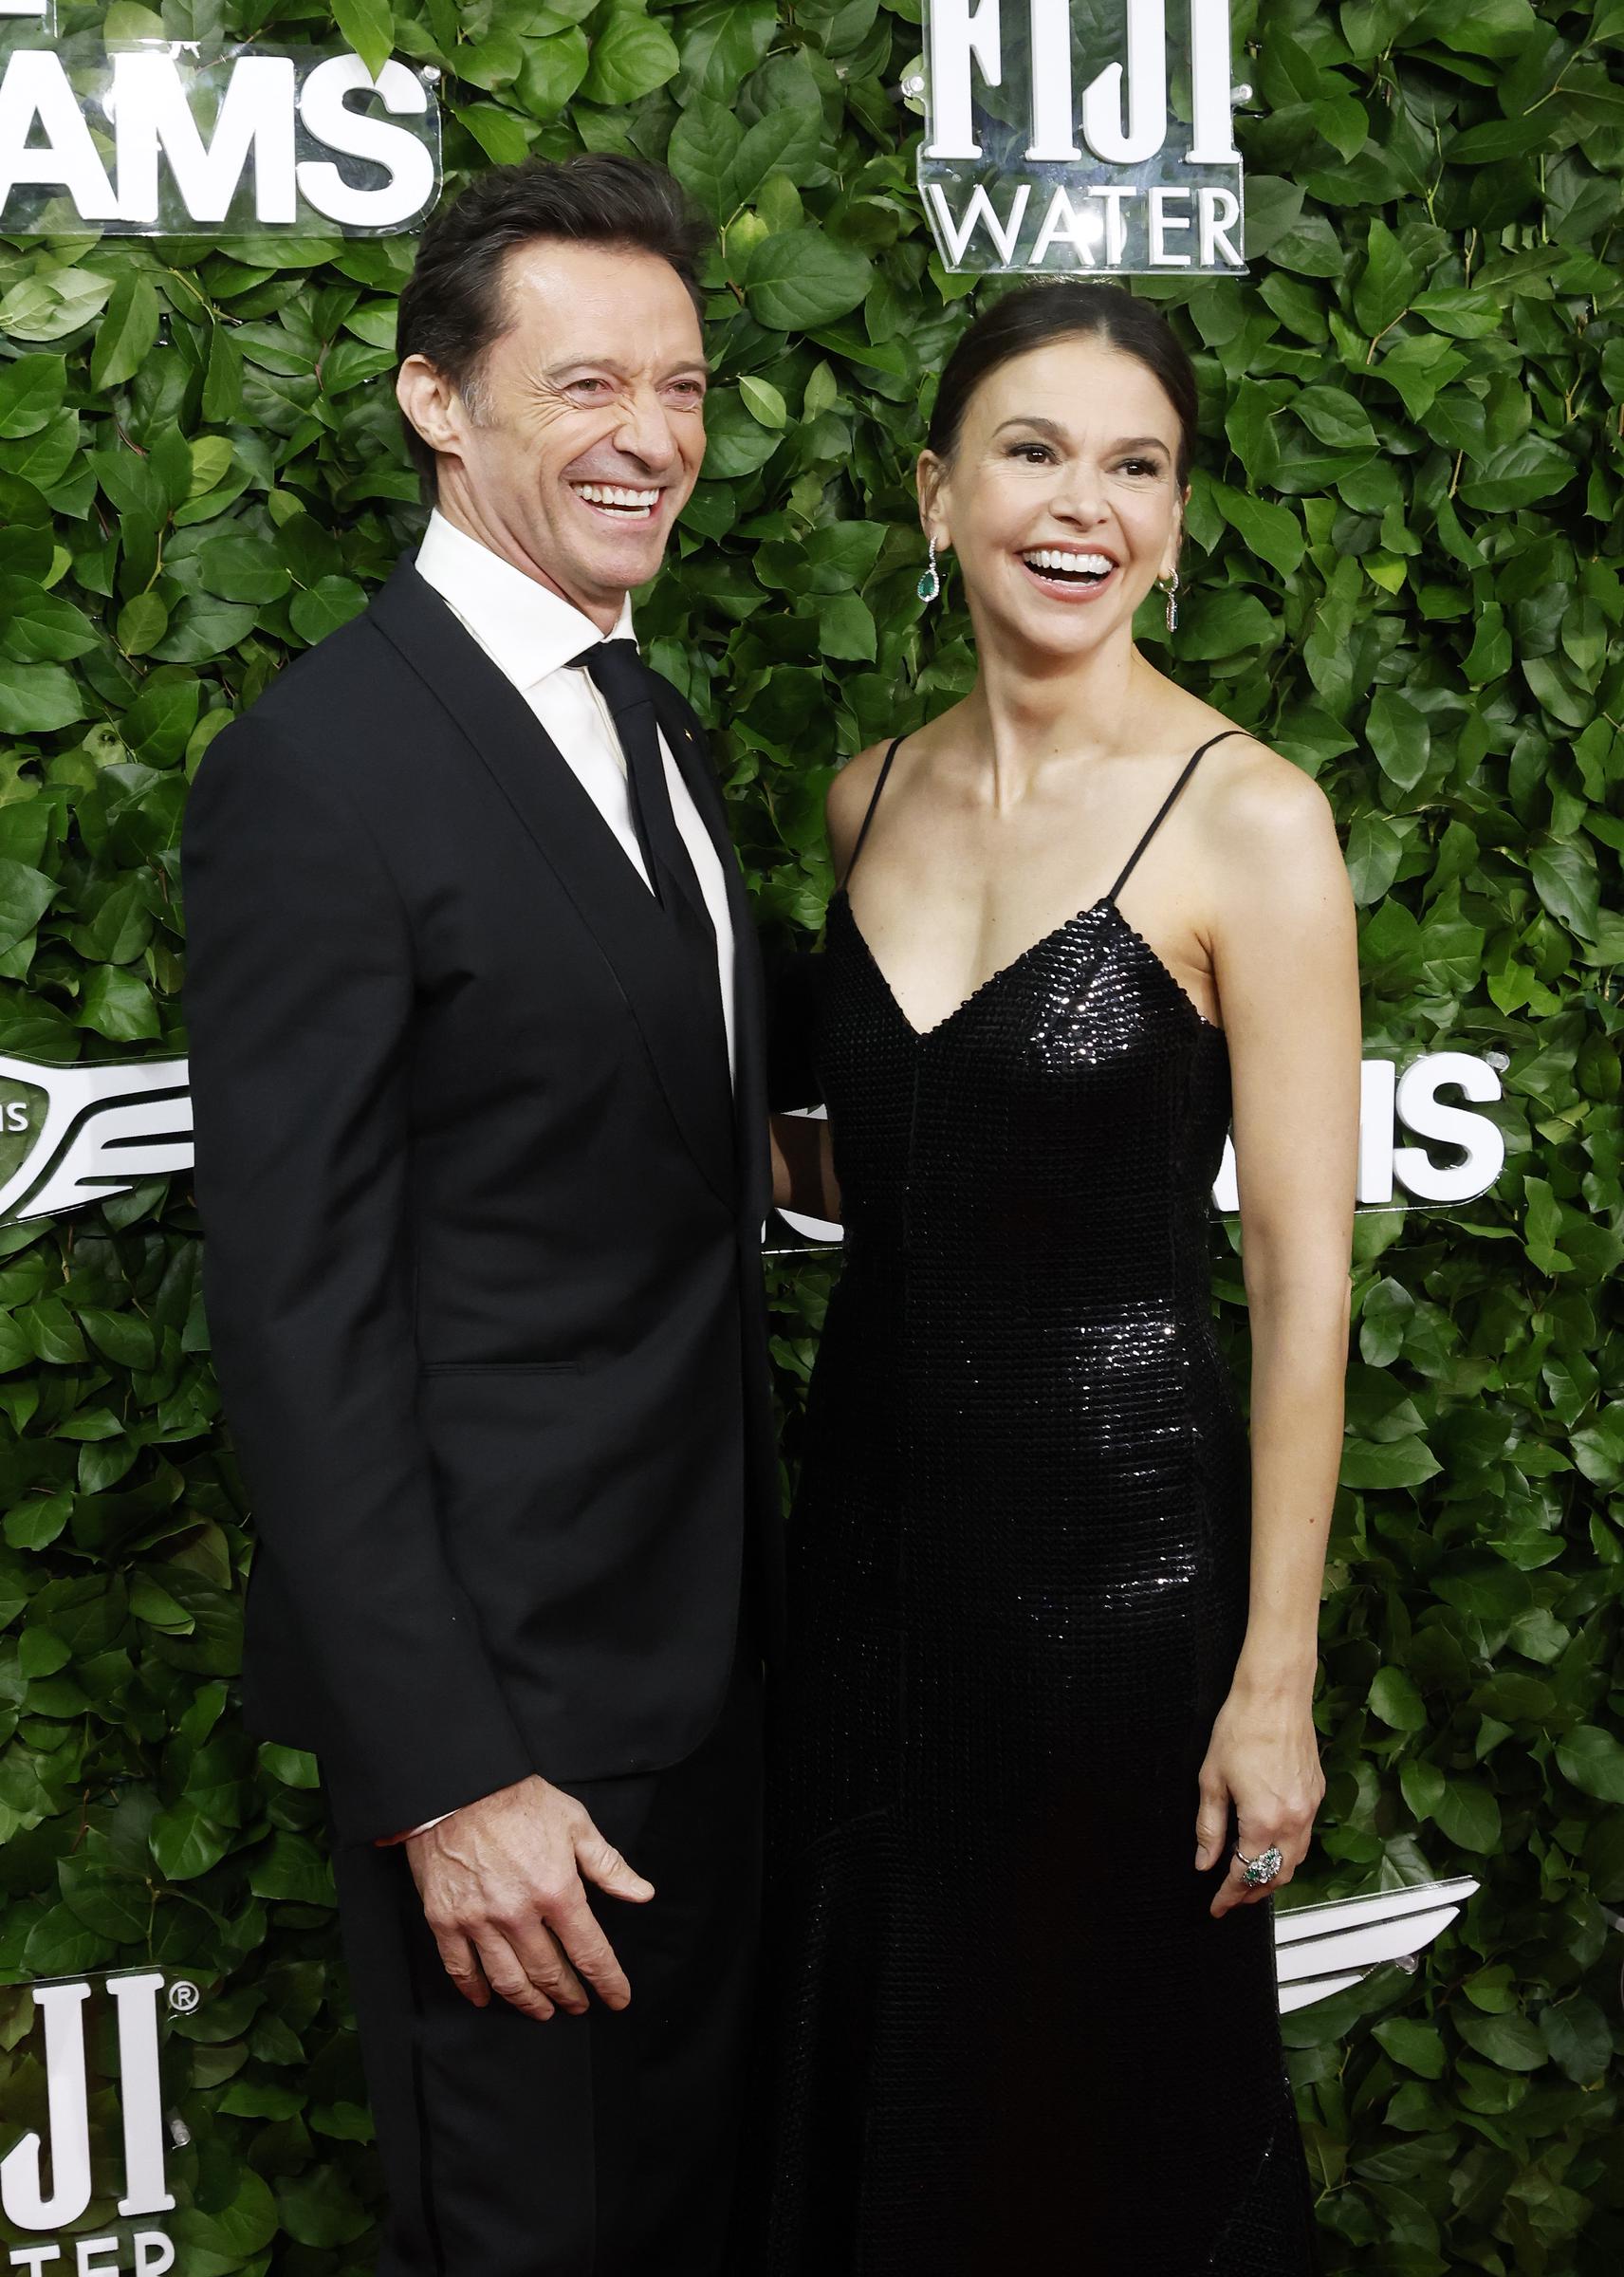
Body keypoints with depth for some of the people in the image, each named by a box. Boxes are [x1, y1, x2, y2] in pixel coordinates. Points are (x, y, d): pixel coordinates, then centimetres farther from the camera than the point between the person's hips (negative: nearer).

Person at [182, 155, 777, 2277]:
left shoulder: (656, 723, 10)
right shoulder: (323, 764, -18)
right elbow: (299, 1314, -20)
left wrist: (759, 1575, 14)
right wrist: (443, 1774, -21)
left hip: (709, 1634, 8)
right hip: (505, 1667, -8)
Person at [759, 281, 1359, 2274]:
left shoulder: (1248, 821, -13)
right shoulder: (876, 796, 5)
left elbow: (1302, 1275, -13)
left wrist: (1275, 1677, -13)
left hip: (1121, 1517, -5)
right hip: (872, 1494, 5)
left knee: (1103, 2108, 12)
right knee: (865, 2058, 19)